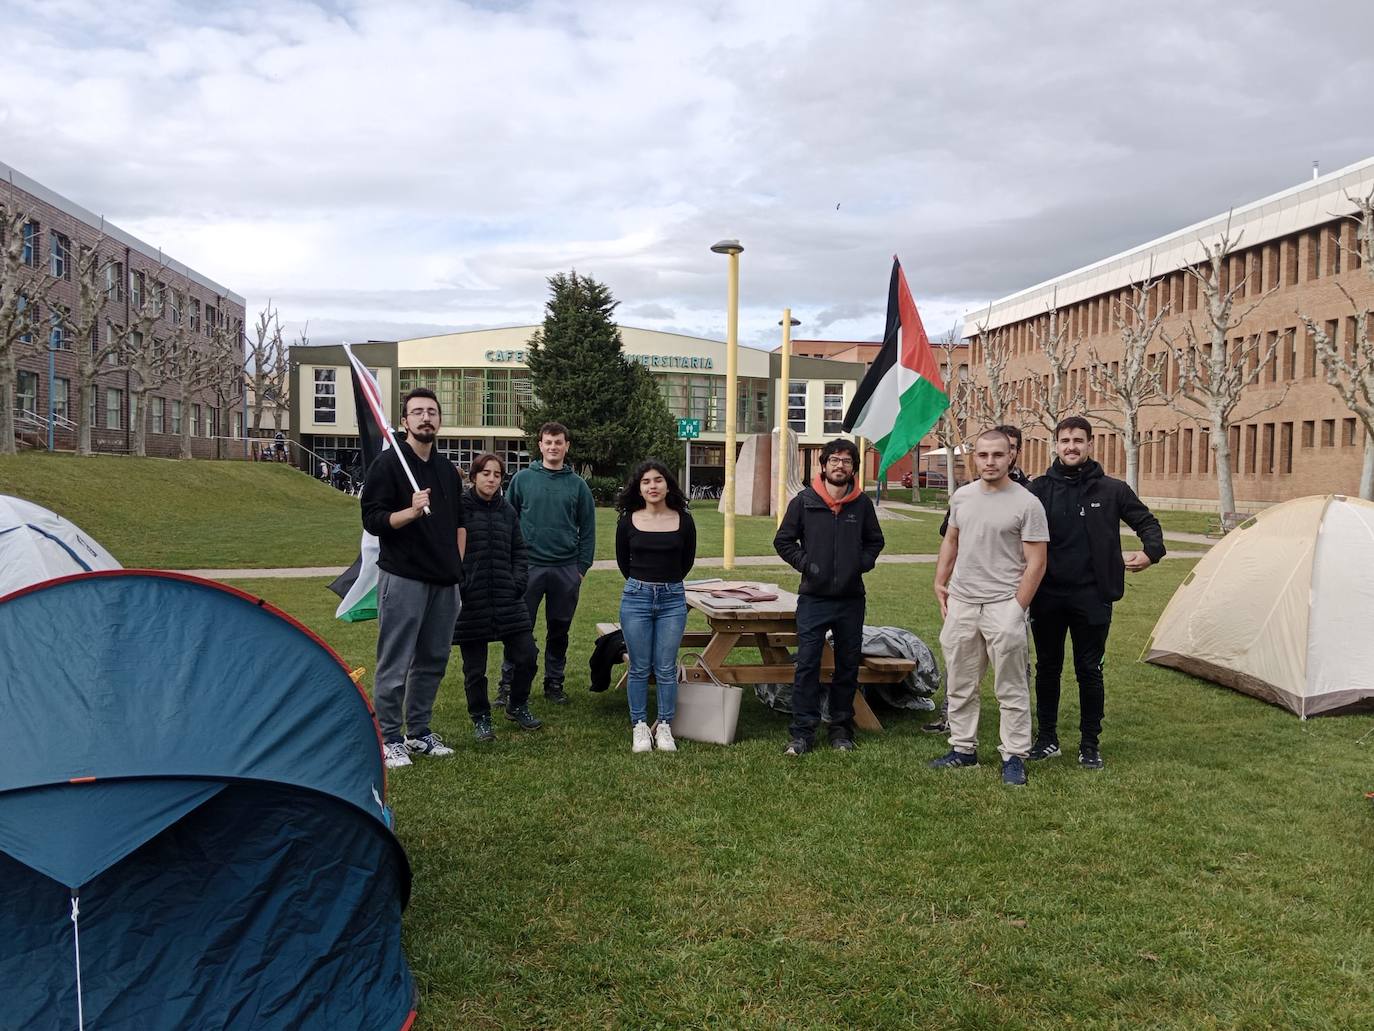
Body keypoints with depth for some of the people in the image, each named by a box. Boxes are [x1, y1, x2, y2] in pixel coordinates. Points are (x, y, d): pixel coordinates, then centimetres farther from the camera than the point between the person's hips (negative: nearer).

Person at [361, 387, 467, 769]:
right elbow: (372, 520, -10)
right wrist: (410, 512, -26)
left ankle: (419, 732, 24)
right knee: (395, 663, -1)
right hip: (403, 578, -6)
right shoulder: (389, 462, -5)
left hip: (444, 581, 7)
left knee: (433, 660, 12)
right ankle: (388, 739, 9)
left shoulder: (447, 468, 15)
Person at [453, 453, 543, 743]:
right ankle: (481, 719, 26)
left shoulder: (507, 510, 10)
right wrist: (457, 586, -12)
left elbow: (519, 551, 16)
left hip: (508, 600, 4)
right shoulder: (459, 508, -6)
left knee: (527, 656, 5)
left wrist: (518, 582, 3)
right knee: (474, 668, 7)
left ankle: (517, 706, 29)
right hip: (470, 603, -4)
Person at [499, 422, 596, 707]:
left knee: (559, 631, 11)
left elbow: (587, 529, 7)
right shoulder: (522, 479, 2)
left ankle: (554, 683, 23)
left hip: (566, 570, 2)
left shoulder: (578, 485, 5)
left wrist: (582, 567, 1)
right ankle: (508, 684, 10)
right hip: (528, 566, -1)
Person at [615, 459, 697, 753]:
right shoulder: (628, 521, -1)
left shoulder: (683, 521, -1)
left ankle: (665, 727, 15)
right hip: (636, 597, 0)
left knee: (666, 668, 4)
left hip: (672, 599, 0)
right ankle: (639, 727, 16)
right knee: (639, 668, 5)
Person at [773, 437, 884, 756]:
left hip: (851, 599, 2)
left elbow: (874, 541, 17)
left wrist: (863, 563, 0)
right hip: (813, 598, -2)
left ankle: (841, 729, 23)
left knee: (848, 665, 10)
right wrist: (805, 563, -6)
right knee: (807, 664, -3)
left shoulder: (862, 504, 4)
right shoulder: (804, 501, -2)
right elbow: (783, 541, 5)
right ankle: (802, 732, 4)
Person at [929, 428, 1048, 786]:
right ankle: (963, 749, 27)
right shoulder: (962, 496, 7)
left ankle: (1014, 757, 12)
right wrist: (939, 583, 14)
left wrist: (1016, 610, -12)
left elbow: (1035, 562, -9)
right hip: (960, 602, 6)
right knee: (959, 685, 14)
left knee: (1011, 690, 1)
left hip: (1003, 604, -6)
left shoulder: (1027, 504, -9)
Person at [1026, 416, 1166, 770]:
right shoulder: (1040, 489, 1)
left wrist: (1151, 551, -9)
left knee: (1089, 671, 6)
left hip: (1091, 596, -1)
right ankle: (1046, 738, 25)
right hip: (1047, 595, 1)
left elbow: (1147, 522, 10)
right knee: (1047, 668, 11)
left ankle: (1090, 744, 20)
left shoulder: (1112, 490, 0)